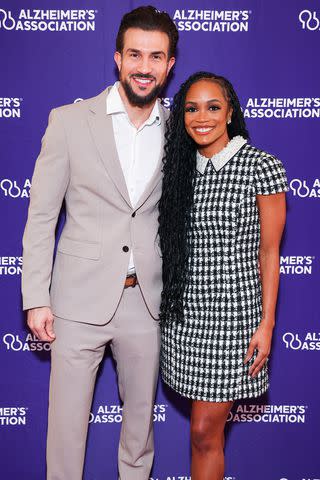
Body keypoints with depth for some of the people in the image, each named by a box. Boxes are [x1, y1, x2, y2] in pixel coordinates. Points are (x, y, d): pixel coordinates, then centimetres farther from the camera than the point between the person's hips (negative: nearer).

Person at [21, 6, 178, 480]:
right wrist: (36, 298, -6)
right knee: (67, 417, 9)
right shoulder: (70, 121, -5)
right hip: (81, 298, -2)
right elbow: (41, 216, -3)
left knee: (141, 414, 19)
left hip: (147, 299, 3)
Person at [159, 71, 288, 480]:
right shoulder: (180, 167, 6)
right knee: (207, 426, 15)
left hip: (233, 311, -5)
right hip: (183, 311, 5)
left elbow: (269, 252, -6)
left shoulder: (262, 167, -9)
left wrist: (266, 324, -8)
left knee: (205, 432, 1)